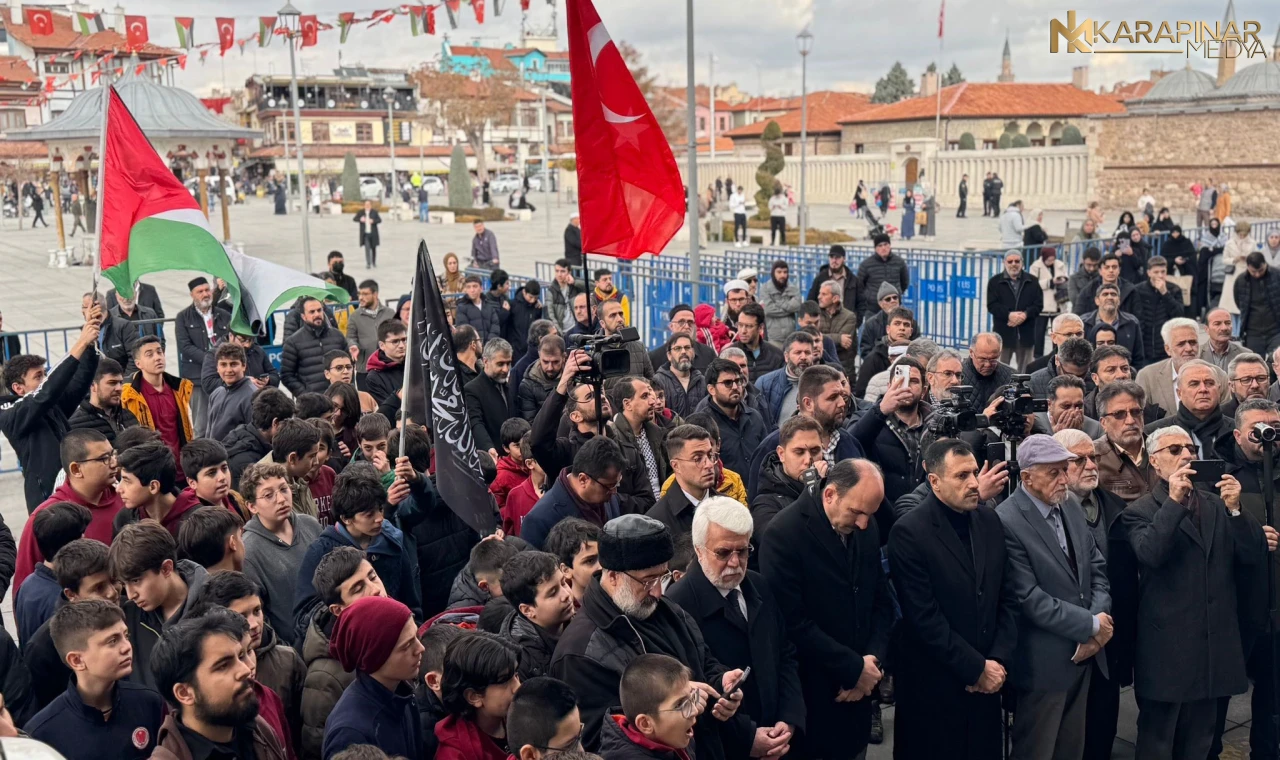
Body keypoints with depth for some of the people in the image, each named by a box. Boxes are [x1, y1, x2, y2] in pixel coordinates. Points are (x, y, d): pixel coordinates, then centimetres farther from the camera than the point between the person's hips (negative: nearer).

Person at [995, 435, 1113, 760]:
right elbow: (1028, 597, -22)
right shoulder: (1007, 521, -19)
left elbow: (1098, 568, 10)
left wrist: (1099, 620, -7)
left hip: (1085, 653, 8)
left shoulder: (1071, 508, 8)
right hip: (1045, 661, -7)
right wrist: (1091, 625, -15)